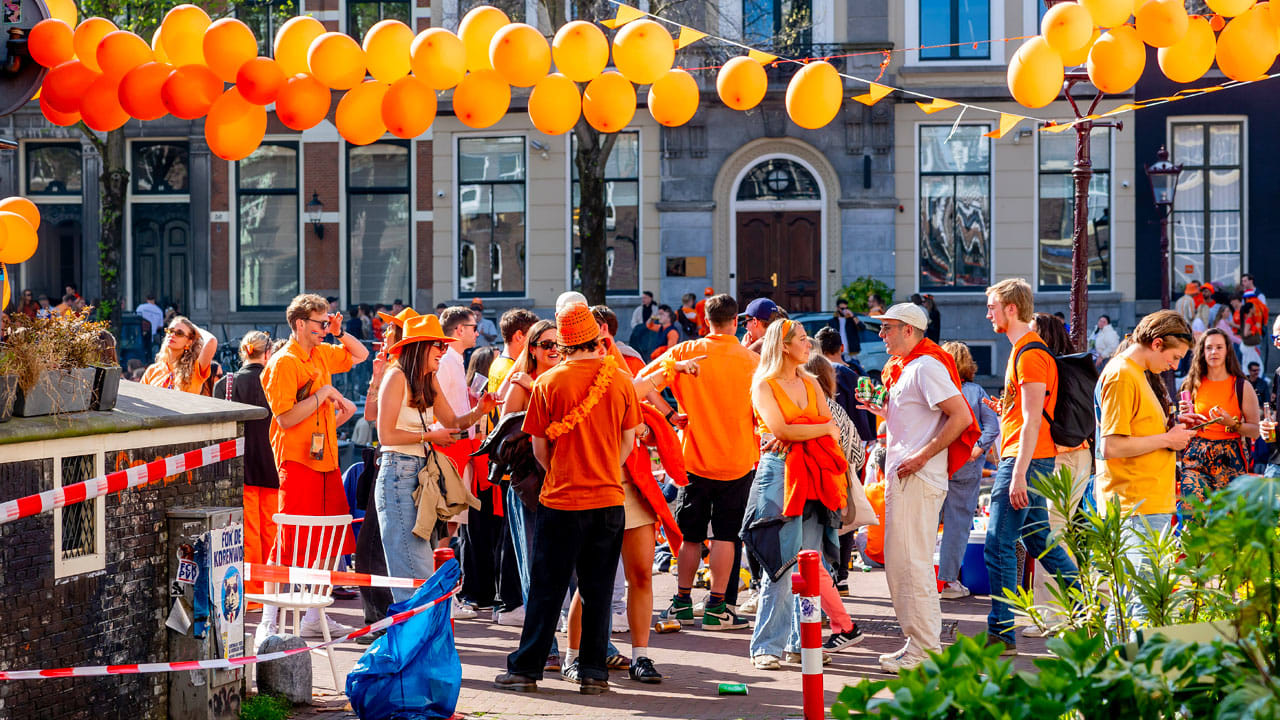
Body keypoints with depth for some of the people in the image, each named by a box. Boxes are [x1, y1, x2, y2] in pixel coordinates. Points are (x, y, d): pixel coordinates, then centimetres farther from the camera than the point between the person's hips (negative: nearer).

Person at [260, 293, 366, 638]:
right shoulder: (283, 363, -12)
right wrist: (323, 394, -15)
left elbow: (360, 354, 29)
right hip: (297, 461, -8)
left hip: (325, 459, 8)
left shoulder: (322, 354, 12)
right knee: (292, 545, -8)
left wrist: (339, 333, 11)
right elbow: (285, 418, -19)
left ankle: (315, 617, 17)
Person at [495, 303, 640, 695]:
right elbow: (628, 442, 5)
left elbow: (539, 448, 0)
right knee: (598, 590, 8)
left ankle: (526, 669, 11)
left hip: (561, 501, -2)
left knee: (546, 589, 6)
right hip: (609, 500, 2)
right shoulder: (620, 380, -1)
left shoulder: (549, 382, -7)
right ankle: (593, 673, 10)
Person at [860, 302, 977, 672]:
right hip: (901, 477, 11)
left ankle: (926, 651, -4)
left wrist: (921, 457, -21)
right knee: (900, 563, 14)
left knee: (911, 563, -8)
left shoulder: (927, 366, -13)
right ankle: (918, 643, 20)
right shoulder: (904, 368, 19)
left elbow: (960, 417, -20)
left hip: (918, 478, -11)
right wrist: (879, 410, 14)